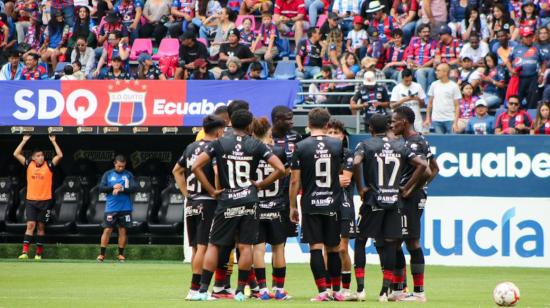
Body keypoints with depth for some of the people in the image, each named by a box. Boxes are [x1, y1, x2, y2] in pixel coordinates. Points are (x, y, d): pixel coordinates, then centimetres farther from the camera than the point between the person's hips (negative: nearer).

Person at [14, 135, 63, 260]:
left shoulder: (49, 165, 1)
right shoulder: (29, 165, 5)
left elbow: (60, 155, -8)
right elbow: (16, 154, 4)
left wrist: (53, 141, -8)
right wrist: (24, 141, 3)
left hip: (45, 201, 0)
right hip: (31, 201, 0)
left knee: (41, 227, 5)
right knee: (30, 225, -8)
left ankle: (39, 253, 11)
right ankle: (25, 252, -14)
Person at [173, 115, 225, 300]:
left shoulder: (191, 148, 13)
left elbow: (176, 171, 22)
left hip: (191, 203, 7)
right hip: (207, 202, -7)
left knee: (196, 248, 13)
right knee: (202, 247, -7)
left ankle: (198, 286, 18)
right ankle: (195, 289, -11)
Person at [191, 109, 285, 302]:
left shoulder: (220, 144, 1)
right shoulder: (256, 146, 0)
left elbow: (196, 166, -5)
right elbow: (280, 169, -5)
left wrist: (211, 190, 1)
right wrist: (261, 184, 6)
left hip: (226, 201, 0)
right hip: (249, 201, 0)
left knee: (214, 245, 6)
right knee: (245, 246, 5)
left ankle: (203, 289, 1)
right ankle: (240, 291, 3)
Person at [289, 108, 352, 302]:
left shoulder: (301, 147, -4)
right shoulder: (338, 145, 2)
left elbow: (295, 180, -4)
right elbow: (348, 174, 6)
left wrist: (292, 206, 4)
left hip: (310, 205, -2)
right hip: (333, 203, 2)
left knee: (315, 247, -2)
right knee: (333, 247, 11)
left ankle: (323, 289, -10)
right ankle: (336, 290, 18)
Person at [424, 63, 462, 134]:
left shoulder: (454, 86, -3)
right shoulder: (434, 85, 8)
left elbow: (457, 106, -3)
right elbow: (430, 103, 15)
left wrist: (455, 122, -11)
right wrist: (427, 118, 10)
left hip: (449, 120, -3)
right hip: (436, 120, 3)